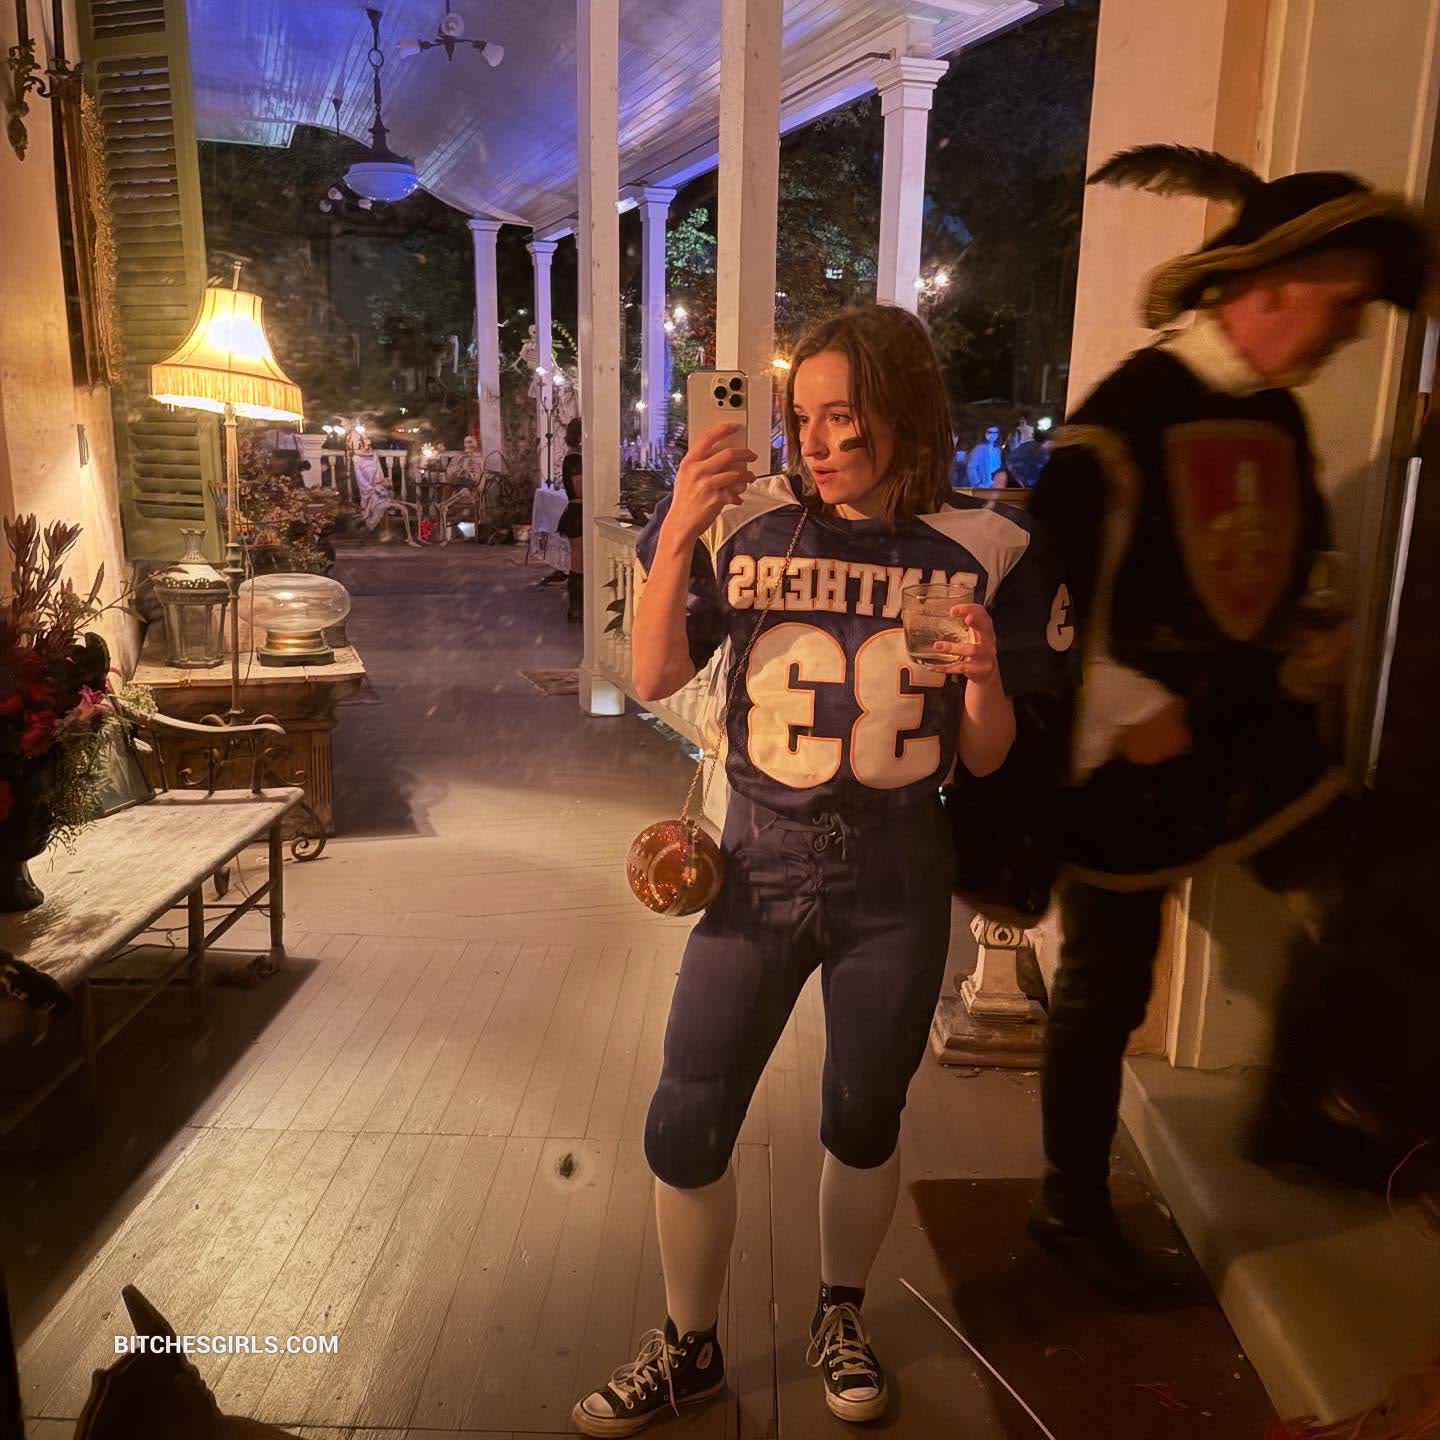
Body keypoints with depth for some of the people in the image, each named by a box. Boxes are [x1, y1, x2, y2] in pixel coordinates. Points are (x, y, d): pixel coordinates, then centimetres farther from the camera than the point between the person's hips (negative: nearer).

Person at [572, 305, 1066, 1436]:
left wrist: (983, 674, -21)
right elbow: (654, 679, -6)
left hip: (898, 886, 0)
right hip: (760, 870, 0)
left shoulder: (979, 552, -5)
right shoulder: (745, 522, -6)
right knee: (685, 1128, 6)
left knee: (864, 1124, 18)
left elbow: (986, 757, 0)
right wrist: (676, 534, -18)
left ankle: (842, 1315, 47)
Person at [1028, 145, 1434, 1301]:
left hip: (1256, 731, 8)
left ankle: (1292, 1115, 38)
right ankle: (1072, 1208, 27)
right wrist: (1129, 711, -20)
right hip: (1137, 752, -8)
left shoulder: (1279, 417, 9)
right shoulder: (1127, 414, -17)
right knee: (1107, 988, 5)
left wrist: (1310, 654, 3)